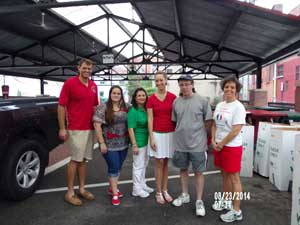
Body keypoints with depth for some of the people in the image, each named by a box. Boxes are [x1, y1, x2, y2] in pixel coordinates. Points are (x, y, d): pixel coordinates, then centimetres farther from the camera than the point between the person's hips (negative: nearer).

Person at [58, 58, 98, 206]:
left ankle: (82, 189, 24)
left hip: (90, 129, 6)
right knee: (75, 160, 0)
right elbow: (61, 106, -8)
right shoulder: (69, 83, -7)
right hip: (75, 129, -6)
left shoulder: (93, 86, 10)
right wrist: (62, 128, -12)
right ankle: (70, 193, 12)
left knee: (83, 160, 13)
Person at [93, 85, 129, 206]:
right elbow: (97, 125, -12)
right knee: (113, 167, -1)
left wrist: (129, 140, 7)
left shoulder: (125, 107, 7)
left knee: (118, 167, 14)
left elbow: (129, 123, 15)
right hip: (109, 144, -5)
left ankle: (112, 188, 33)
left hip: (123, 144, 5)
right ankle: (115, 194, 14)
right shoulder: (103, 107, -8)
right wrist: (102, 143, -14)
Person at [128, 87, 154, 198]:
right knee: (138, 166, 4)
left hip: (147, 141, 7)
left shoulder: (147, 110, 6)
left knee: (144, 165, 19)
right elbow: (130, 129, -16)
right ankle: (136, 189, 18)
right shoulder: (133, 111, -13)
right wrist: (134, 145, -18)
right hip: (139, 142, -7)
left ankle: (142, 185, 36)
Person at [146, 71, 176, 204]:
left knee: (166, 163, 13)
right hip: (157, 134, -1)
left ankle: (165, 190, 26)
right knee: (159, 163, 5)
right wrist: (151, 138, -9)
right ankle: (158, 192, 19)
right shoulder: (151, 99, -4)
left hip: (170, 134, 1)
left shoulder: (173, 97, -1)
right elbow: (150, 119, -4)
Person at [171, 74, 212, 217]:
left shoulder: (202, 101, -8)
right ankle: (184, 195, 36)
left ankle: (199, 201, 21)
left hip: (197, 143, -4)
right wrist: (182, 132, 7)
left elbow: (208, 121, -2)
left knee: (198, 172, 6)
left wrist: (198, 132, 2)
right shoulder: (176, 102, 3)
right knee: (183, 169, 17)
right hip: (180, 143, 4)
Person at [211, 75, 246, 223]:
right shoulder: (219, 105, 9)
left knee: (234, 178, 1)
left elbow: (236, 130, -19)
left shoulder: (238, 107, -14)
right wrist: (213, 141, -1)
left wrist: (221, 144, -12)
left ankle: (237, 211, 12)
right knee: (225, 175, 19)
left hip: (232, 147, -7)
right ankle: (225, 201, 36)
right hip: (219, 146, 7)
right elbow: (214, 125, 12)